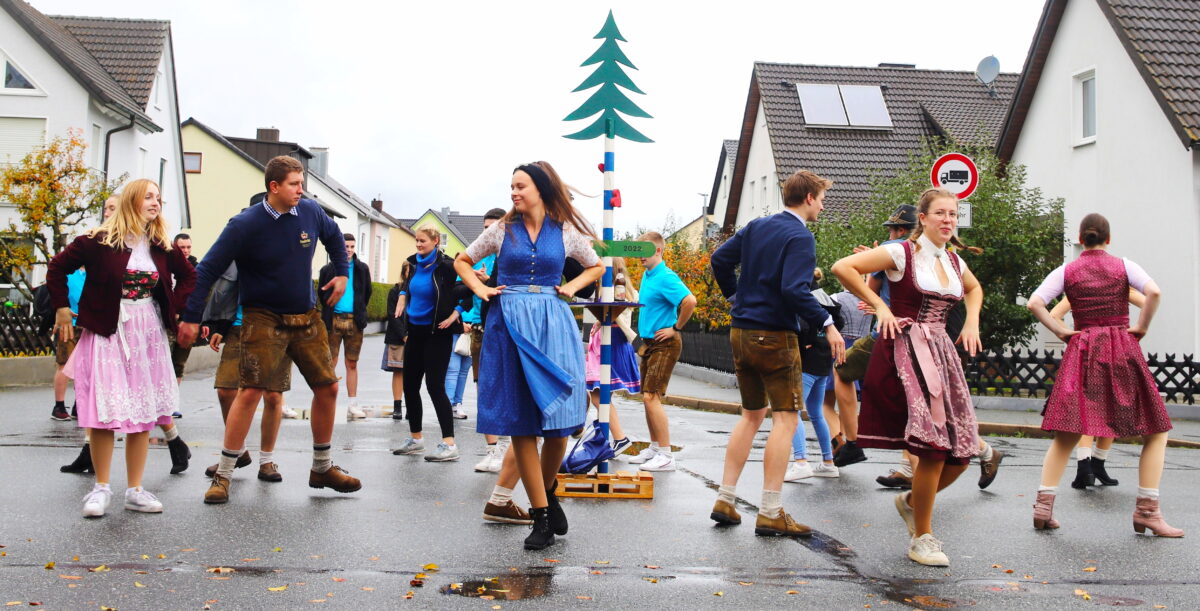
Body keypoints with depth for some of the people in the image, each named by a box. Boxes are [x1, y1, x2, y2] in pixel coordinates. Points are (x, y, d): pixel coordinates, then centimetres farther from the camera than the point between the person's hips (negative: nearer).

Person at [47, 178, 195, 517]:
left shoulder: (161, 247, 5)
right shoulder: (100, 241, -7)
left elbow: (189, 276, 19)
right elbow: (58, 268, 0)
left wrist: (174, 307, 9)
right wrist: (61, 308, -2)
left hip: (148, 336, 4)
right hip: (107, 333, -4)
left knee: (143, 413, 4)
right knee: (105, 412, -4)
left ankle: (135, 490, 11)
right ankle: (101, 487, 10)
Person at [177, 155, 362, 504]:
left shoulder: (310, 212, -2)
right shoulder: (245, 225, -14)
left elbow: (334, 237, 21)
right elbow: (208, 269, -10)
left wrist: (342, 273, 11)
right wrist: (191, 317, -11)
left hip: (306, 317, 5)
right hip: (264, 318, -5)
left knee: (327, 387, 5)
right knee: (250, 391, -13)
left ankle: (322, 468, 21)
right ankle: (223, 476, -1)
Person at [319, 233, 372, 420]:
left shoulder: (362, 269, 8)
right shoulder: (328, 269, 2)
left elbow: (367, 293, 17)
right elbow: (322, 294, 10)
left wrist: (359, 311, 12)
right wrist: (330, 310, 9)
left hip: (354, 321, 2)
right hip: (334, 320, -2)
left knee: (352, 364, 7)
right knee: (330, 363, -1)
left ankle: (352, 405, 10)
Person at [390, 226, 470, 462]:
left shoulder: (445, 266, -15)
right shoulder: (415, 264, 7)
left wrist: (456, 313, -18)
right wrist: (402, 297, 13)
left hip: (437, 334, -8)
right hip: (415, 331, 8)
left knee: (435, 386, -11)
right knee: (410, 385, 10)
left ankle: (449, 444, -9)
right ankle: (416, 439, 23)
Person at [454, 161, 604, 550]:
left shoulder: (566, 232, 7)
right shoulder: (502, 230, 8)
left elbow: (597, 267, 22)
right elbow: (462, 261, 20)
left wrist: (572, 287, 7)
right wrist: (480, 288, 4)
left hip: (553, 325, 0)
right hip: (509, 324, 0)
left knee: (558, 419, -5)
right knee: (521, 422, -3)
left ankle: (548, 492, 23)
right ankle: (542, 516, 3)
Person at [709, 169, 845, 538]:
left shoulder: (756, 227, 12)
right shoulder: (800, 237, -12)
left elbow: (720, 260, 11)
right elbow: (794, 290, -23)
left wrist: (735, 294, 22)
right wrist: (827, 324, -18)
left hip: (741, 333, 8)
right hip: (775, 336, -8)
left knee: (751, 416, 17)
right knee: (785, 418, -3)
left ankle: (724, 500, 16)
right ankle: (771, 513, -4)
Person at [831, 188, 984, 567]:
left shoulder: (954, 262, 15)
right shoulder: (902, 254, -4)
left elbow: (974, 288, 37)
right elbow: (843, 268, -10)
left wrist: (971, 322, 19)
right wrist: (880, 306, -9)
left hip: (942, 352, 7)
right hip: (905, 349, -7)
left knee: (962, 452, 1)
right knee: (934, 447, -13)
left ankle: (912, 501, 29)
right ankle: (922, 538, 3)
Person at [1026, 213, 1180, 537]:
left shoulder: (1067, 271, 5)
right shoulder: (1123, 266, 2)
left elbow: (1035, 302, -7)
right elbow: (1154, 292, -15)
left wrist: (1061, 331, 1)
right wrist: (1141, 327, -3)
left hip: (1081, 351, 2)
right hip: (1122, 349, -2)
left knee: (1066, 434, 6)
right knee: (1155, 432, 8)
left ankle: (1044, 506, -2)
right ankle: (1147, 511, 2)